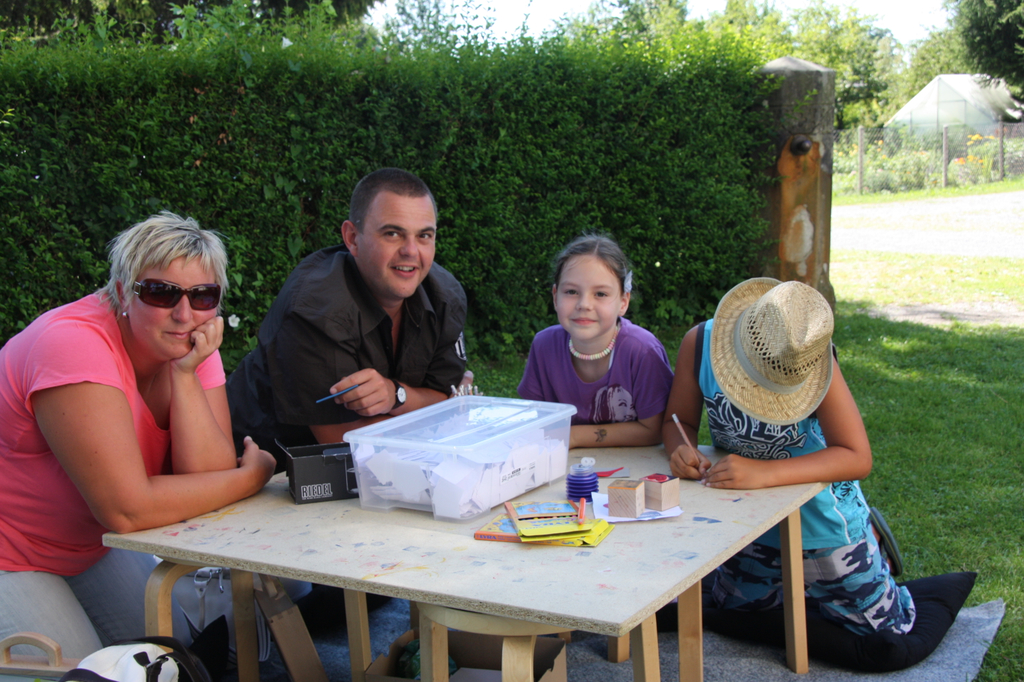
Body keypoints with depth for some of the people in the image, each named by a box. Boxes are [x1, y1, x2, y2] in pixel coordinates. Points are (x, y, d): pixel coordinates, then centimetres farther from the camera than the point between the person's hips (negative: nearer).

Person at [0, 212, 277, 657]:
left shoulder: (188, 345, -10)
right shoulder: (75, 344, -31)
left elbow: (207, 475, -19)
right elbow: (128, 509, -35)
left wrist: (185, 373, -28)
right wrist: (254, 474, -24)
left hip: (92, 545, 7)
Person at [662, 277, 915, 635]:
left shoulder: (808, 361, -30)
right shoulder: (700, 343, -22)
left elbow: (857, 458, -33)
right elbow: (679, 419, -9)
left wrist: (764, 473, -43)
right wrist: (682, 451, -33)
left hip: (817, 515, -3)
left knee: (888, 629, 8)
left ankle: (866, 547, 36)